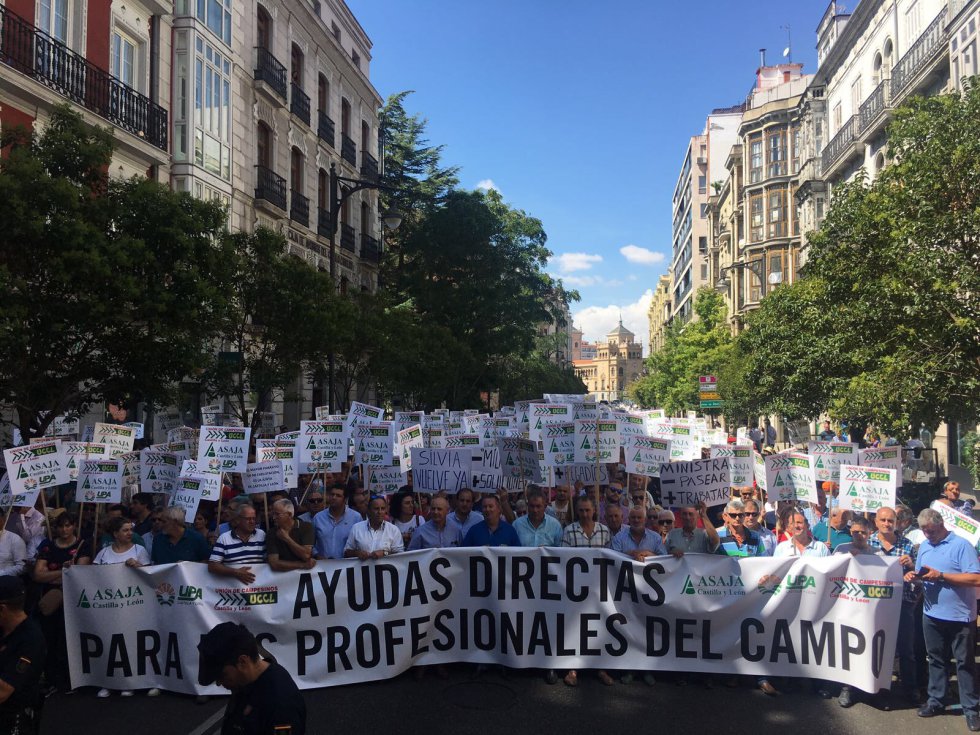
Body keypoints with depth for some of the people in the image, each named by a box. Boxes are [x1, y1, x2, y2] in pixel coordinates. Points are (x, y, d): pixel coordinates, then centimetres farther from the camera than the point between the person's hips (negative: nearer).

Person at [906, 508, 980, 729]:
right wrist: (913, 575, -5)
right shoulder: (924, 546, 8)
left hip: (960, 617, -6)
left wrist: (941, 576, -23)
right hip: (932, 614, 6)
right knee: (936, 660, 15)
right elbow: (921, 574, 18)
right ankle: (935, 701, 25)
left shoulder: (961, 545, -12)